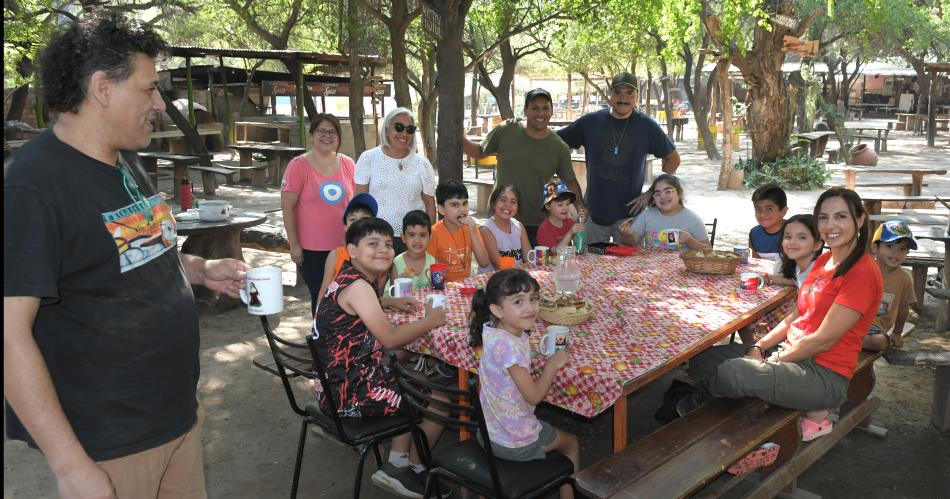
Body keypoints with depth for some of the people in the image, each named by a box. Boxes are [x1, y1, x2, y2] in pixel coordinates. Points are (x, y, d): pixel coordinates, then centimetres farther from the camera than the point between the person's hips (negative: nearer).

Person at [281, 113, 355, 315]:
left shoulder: (348, 164, 5)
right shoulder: (298, 165, -7)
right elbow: (287, 207, -7)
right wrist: (294, 245, -10)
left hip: (345, 246, 4)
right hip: (312, 249, -3)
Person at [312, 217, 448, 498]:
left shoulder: (352, 279, 8)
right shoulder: (358, 286, -21)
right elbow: (390, 338, -23)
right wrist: (430, 320, -9)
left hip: (343, 381, 10)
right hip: (351, 392, -10)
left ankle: (397, 463, 20)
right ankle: (414, 471, 22)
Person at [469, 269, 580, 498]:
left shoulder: (495, 331, -7)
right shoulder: (507, 346, -32)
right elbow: (534, 396, -25)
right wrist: (552, 364, -11)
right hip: (514, 442, -8)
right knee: (571, 443, 19)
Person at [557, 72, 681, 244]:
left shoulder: (647, 126, -1)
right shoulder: (590, 122, -1)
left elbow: (673, 159, 8)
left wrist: (651, 193, -1)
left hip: (630, 212, 0)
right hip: (593, 212, 1)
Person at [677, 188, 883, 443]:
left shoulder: (863, 271, -15)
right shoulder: (824, 260, 12)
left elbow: (823, 341, -18)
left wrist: (770, 361, -10)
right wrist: (758, 348, -2)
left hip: (825, 374, -9)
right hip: (792, 351, 9)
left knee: (731, 372, -28)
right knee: (703, 360, 0)